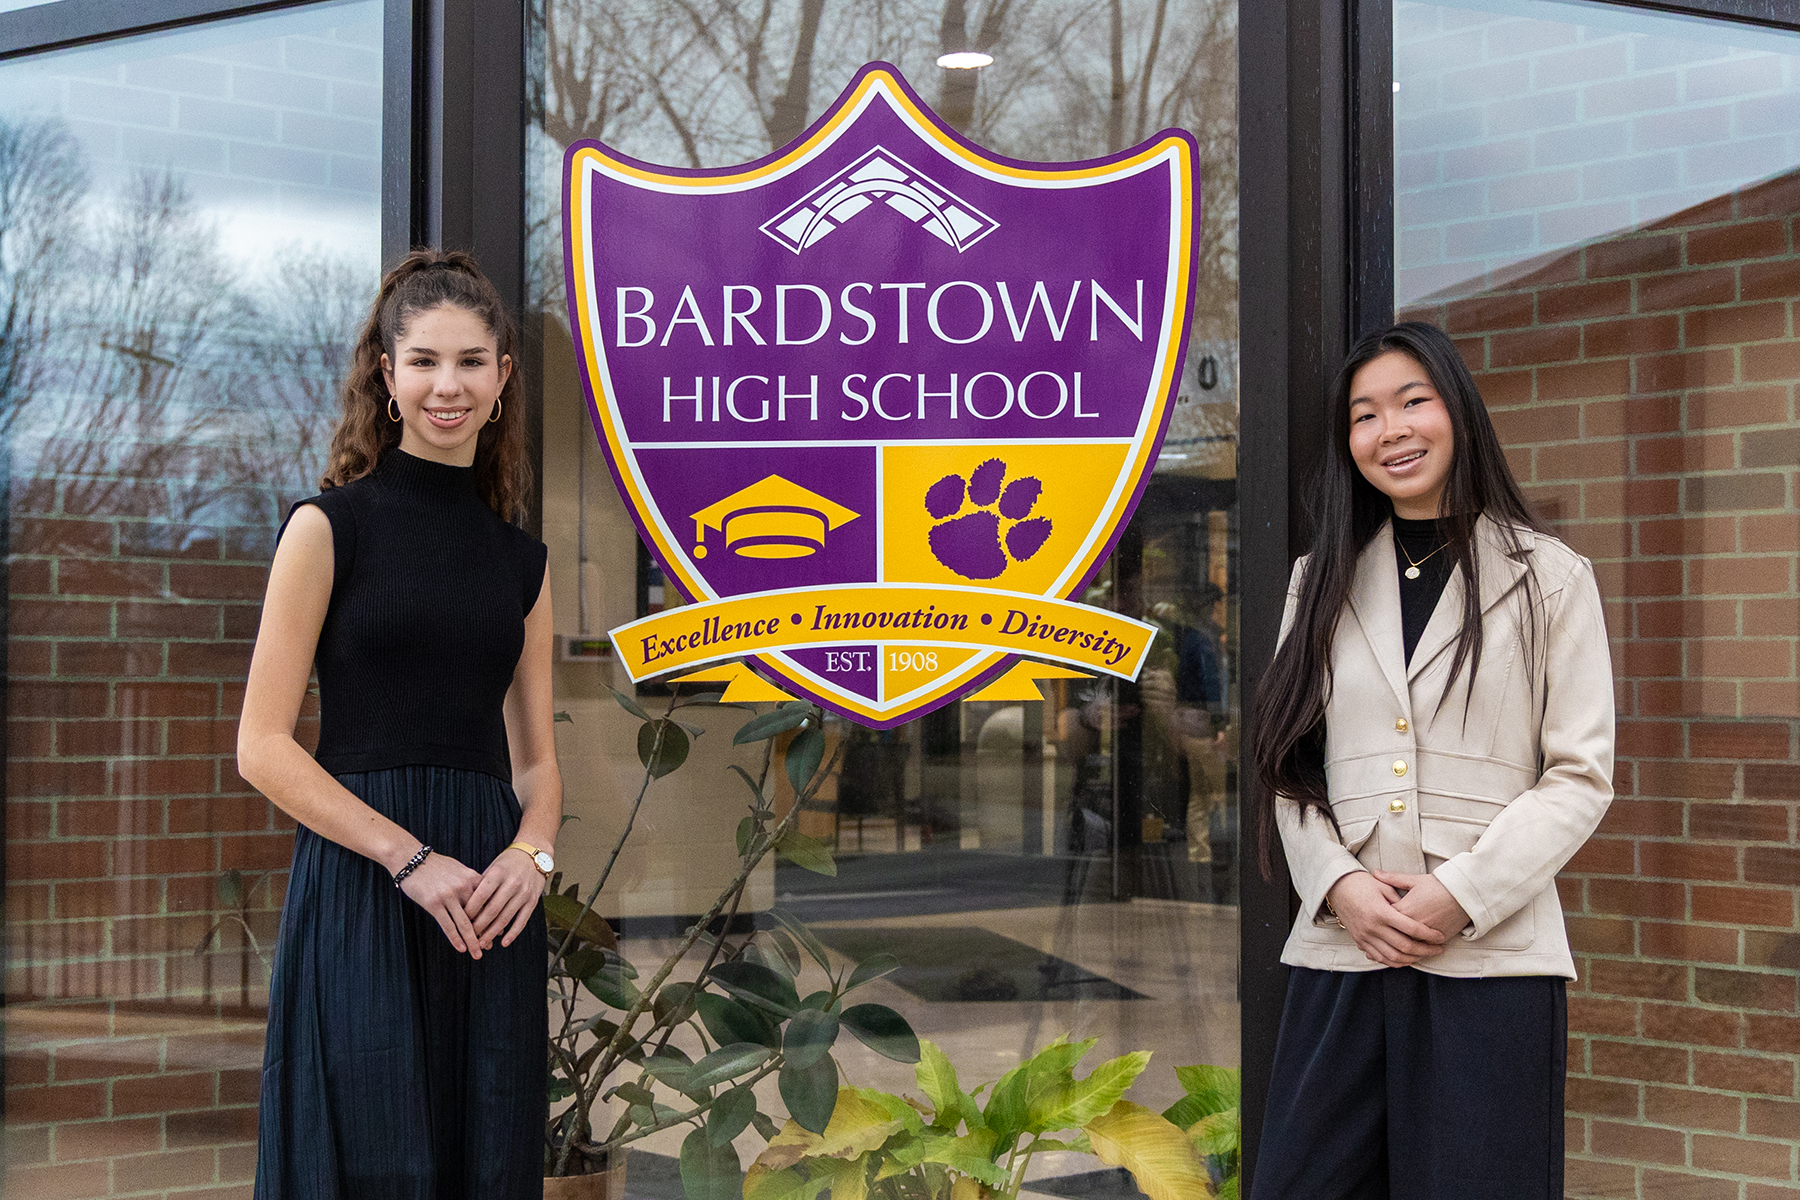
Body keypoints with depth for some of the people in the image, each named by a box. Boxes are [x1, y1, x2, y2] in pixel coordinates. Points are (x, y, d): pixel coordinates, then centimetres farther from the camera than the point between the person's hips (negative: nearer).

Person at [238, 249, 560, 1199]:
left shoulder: (521, 560, 14)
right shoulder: (332, 525, 0)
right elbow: (263, 747, -5)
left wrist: (532, 852, -4)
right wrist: (409, 857, -14)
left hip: (489, 905, 4)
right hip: (359, 884, -4)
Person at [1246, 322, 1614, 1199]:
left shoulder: (1550, 579, 4)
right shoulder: (1324, 582, 15)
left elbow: (1580, 775, -1)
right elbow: (1291, 764, 12)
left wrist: (1460, 894, -12)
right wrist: (1338, 884, -6)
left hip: (1491, 957, -3)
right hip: (1341, 955, 3)